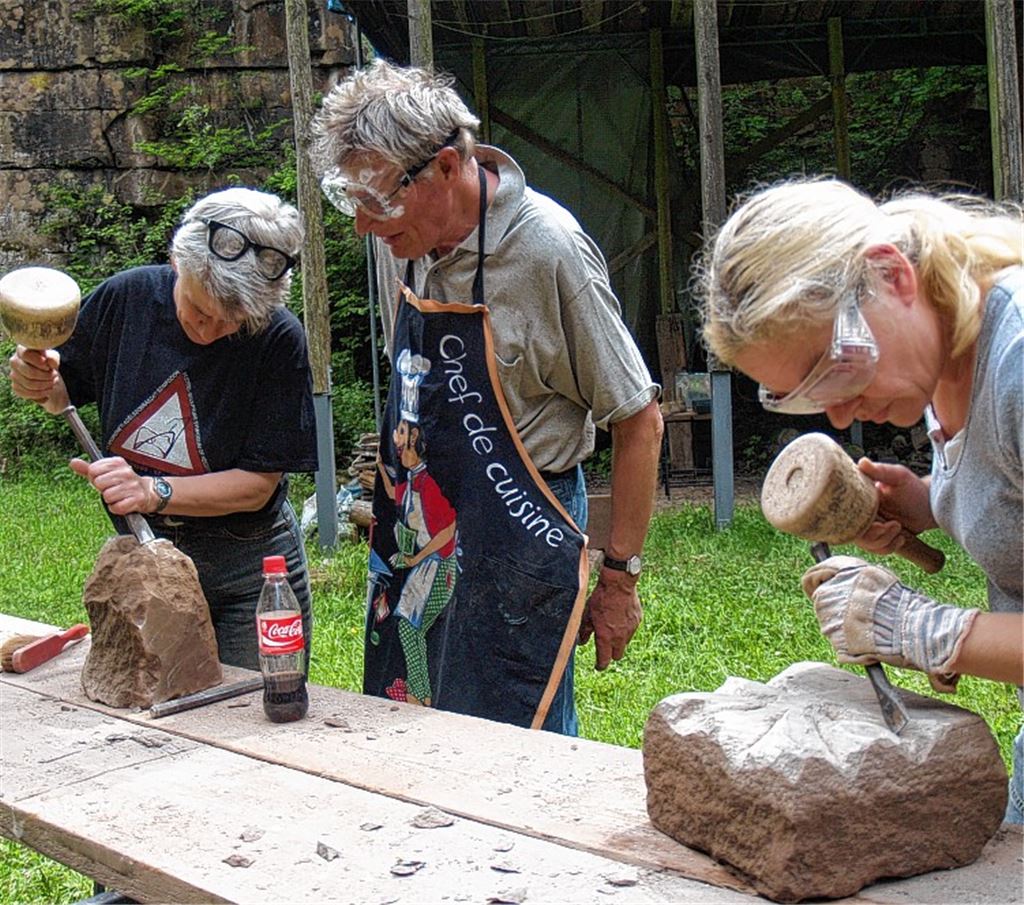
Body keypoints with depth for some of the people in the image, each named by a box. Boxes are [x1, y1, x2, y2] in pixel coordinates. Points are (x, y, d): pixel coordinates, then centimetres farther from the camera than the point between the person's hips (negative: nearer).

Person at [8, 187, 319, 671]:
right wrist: (41, 384, -12)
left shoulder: (279, 340, -18)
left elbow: (258, 484, -15)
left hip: (248, 572, -3)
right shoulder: (125, 297, -9)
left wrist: (152, 492, -26)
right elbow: (67, 391, 10)